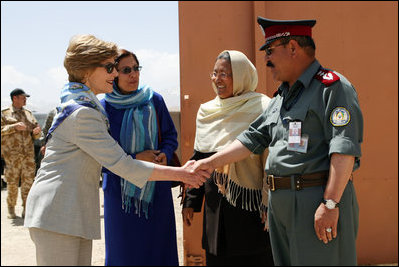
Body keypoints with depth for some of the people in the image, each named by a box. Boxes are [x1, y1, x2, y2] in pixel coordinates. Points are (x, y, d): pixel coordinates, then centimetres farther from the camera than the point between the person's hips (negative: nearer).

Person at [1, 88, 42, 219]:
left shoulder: (28, 114, 17)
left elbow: (36, 135, 18)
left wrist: (37, 132, -5)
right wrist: (14, 127, -18)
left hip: (28, 153, 4)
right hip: (11, 154, -3)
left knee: (28, 181, -2)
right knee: (12, 183, -2)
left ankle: (26, 209, 3)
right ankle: (11, 209, 11)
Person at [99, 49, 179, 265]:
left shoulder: (154, 100, 1)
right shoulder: (104, 108, -6)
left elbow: (170, 136, 9)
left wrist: (164, 155, -12)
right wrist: (136, 158, -17)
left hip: (156, 189, 2)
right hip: (121, 193, -2)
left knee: (157, 247, 6)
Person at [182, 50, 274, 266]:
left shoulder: (261, 109, -7)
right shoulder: (206, 112, 11)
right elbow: (199, 159, 16)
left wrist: (270, 207, -14)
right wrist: (190, 201, 15)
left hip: (251, 203, -5)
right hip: (216, 205, 5)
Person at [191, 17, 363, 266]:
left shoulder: (333, 86, -8)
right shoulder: (281, 97, 21)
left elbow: (345, 148, -17)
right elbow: (253, 138, 22)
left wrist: (331, 203, -22)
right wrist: (210, 163, 17)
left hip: (318, 198, -9)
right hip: (279, 202, 9)